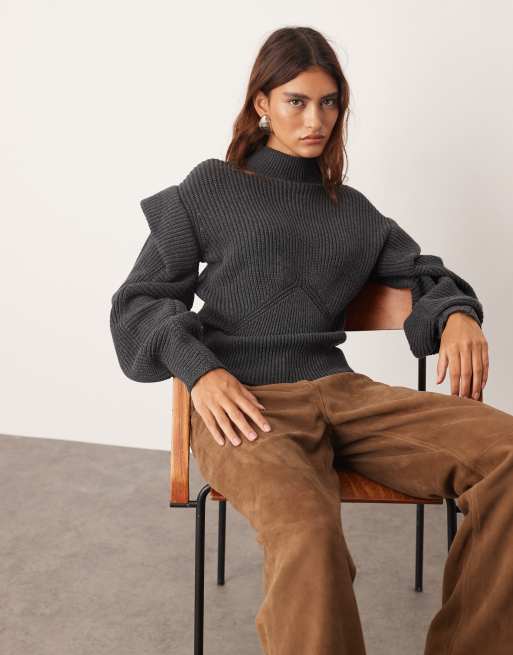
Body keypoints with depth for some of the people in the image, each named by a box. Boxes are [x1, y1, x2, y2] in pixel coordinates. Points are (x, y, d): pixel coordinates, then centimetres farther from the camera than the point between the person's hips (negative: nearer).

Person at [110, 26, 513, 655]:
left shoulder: (353, 210, 22)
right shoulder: (210, 189, 12)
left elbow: (423, 273, 29)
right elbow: (140, 301, 9)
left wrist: (457, 314, 3)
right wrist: (200, 369, -12)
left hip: (339, 390, 4)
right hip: (243, 402, -4)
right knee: (308, 532, -40)